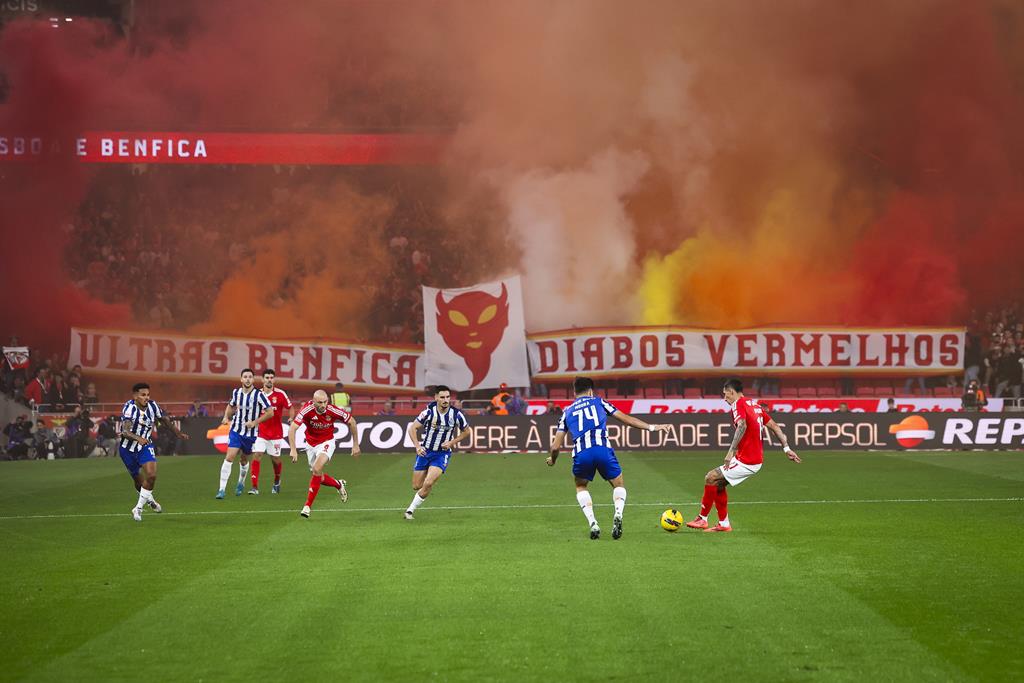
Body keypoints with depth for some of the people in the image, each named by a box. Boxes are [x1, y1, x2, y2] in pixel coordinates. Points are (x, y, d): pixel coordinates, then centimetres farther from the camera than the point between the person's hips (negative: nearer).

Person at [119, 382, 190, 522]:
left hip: (145, 446, 3)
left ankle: (138, 508, -3)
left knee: (151, 475, -18)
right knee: (138, 480, 9)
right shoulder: (130, 408, -26)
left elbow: (164, 420, 12)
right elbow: (125, 431, -39)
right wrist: (138, 438, -57)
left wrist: (178, 433, 18)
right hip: (128, 448, -3)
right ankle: (149, 499, 43)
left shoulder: (152, 406, -8)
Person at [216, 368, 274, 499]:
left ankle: (241, 483, 43)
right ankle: (221, 489, -14)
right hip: (236, 431, 1)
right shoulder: (236, 392, -1)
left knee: (244, 460, 15)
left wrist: (255, 422, -17)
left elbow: (270, 412, -12)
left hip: (251, 433, -1)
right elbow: (230, 405, 20)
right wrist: (226, 417, 3)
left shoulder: (259, 395, -14)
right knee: (229, 457, -13)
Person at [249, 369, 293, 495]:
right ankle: (254, 487, -13)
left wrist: (291, 418, -19)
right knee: (256, 456, -13)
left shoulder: (280, 394, -6)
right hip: (260, 432, 1)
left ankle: (277, 482, 38)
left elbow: (290, 408, 0)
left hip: (276, 433, -1)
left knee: (275, 459, 10)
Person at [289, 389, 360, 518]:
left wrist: (355, 444, -2)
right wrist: (293, 449, -40)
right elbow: (292, 428, -29)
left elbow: (351, 421, -7)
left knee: (317, 470, -26)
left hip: (326, 442, -3)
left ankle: (308, 505, -18)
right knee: (318, 477, 11)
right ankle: (339, 485, 43)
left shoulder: (333, 411, -24)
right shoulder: (307, 410, -27)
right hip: (311, 444, 3)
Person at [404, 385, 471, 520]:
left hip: (442, 454, -1)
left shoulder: (456, 414, -11)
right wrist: (417, 446, -21)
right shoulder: (429, 412, -14)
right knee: (416, 486, 5)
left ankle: (411, 509, -3)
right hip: (425, 451, 1)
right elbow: (412, 428, -8)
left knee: (428, 484, -20)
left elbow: (466, 431, 7)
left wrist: (452, 442, -7)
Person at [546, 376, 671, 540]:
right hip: (602, 449, -1)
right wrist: (652, 427, 24)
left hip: (581, 453, 1)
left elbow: (556, 446, 20)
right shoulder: (598, 402, 23)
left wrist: (552, 460, 41)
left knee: (581, 487, 29)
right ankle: (618, 514, -11)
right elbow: (626, 419, 20)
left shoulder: (567, 412, 24)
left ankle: (592, 523, 6)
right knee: (619, 485, 21)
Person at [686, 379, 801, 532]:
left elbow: (742, 426, -27)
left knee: (711, 478, -6)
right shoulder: (755, 405, 18)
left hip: (745, 461, -9)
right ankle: (724, 524, 16)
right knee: (719, 483, 15)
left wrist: (731, 451, -31)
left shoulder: (739, 404, -9)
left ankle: (702, 519, 0)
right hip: (757, 460, 9)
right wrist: (786, 448, 18)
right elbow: (775, 426, 18)